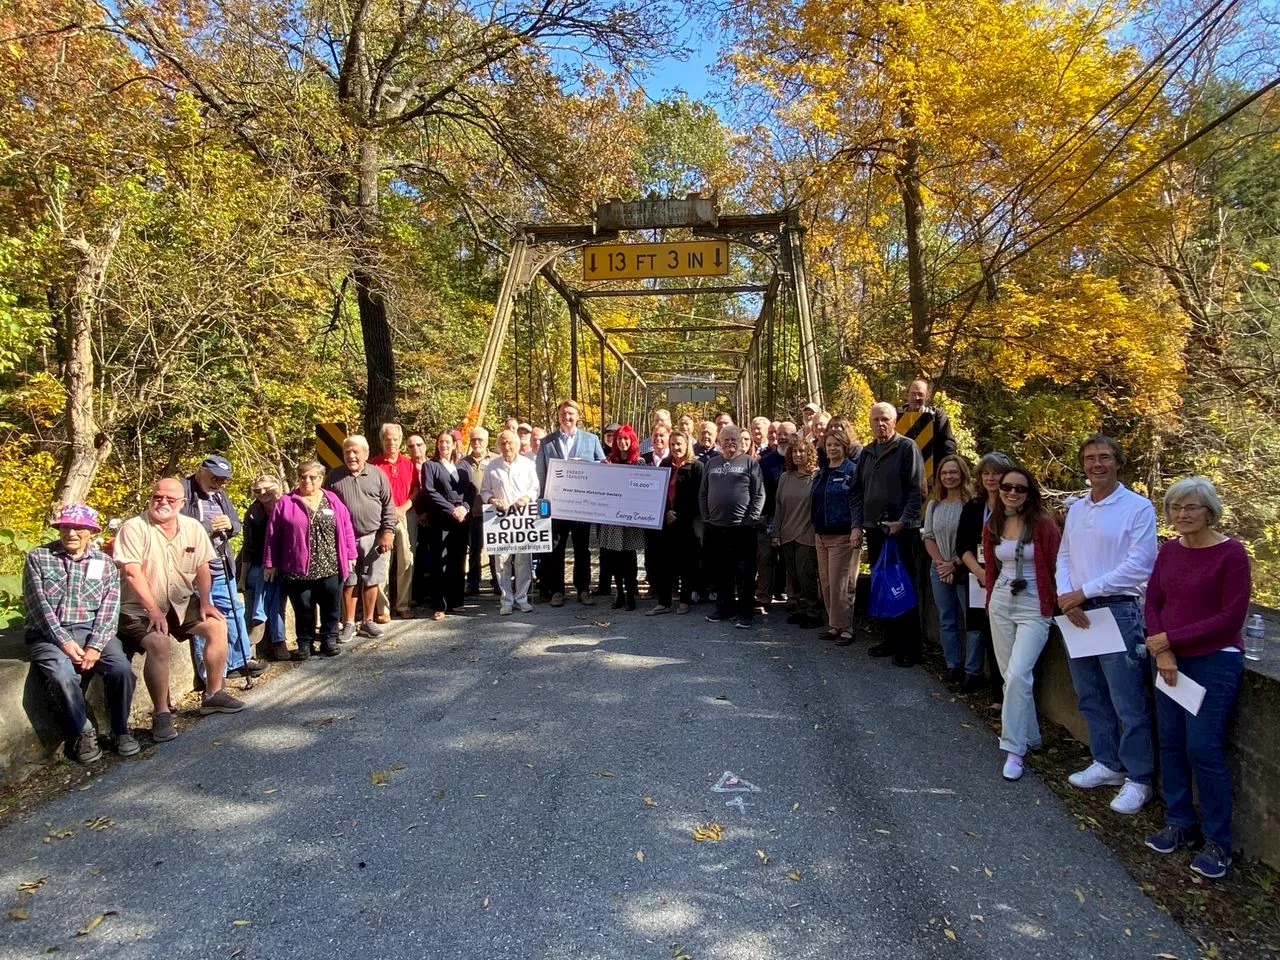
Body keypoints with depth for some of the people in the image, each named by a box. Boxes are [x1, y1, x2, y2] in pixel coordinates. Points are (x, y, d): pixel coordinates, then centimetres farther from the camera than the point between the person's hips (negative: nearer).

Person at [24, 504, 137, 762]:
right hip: (49, 634, -1)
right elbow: (38, 605, -4)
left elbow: (108, 610, 1)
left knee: (121, 668, -26)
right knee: (62, 676, -31)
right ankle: (82, 733, -7)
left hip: (91, 631, 1)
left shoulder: (105, 563, 9)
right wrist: (64, 641, -15)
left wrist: (94, 646, -15)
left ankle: (120, 731, -2)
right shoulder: (38, 557, 5)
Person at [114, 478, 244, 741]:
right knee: (158, 643, -29)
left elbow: (202, 568, 5)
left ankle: (212, 695, 8)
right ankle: (161, 714, -16)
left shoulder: (193, 528, 1)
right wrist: (153, 610, -26)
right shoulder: (134, 528, -15)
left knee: (218, 625, -6)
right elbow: (133, 572, -22)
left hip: (180, 602, 6)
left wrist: (205, 602, -6)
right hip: (139, 607, -6)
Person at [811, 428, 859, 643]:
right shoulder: (820, 473, 15)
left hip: (842, 536, -7)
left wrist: (856, 530, -18)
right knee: (826, 583, 10)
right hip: (821, 535, 7)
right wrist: (815, 530, 16)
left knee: (840, 585, -6)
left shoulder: (852, 470, -7)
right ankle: (834, 625, 20)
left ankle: (844, 628, 4)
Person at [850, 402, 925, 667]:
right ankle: (892, 638, 22)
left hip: (901, 530, -6)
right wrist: (857, 525, 6)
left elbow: (916, 489, -11)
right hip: (874, 530, 6)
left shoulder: (907, 448, -5)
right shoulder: (866, 453, 13)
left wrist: (904, 521, -19)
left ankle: (910, 646, 7)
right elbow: (857, 493, 15)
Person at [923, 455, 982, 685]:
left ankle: (973, 670, 5)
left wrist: (954, 564, -14)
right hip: (939, 570, 6)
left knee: (971, 621, -2)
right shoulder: (934, 504, 8)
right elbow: (927, 536, 9)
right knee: (946, 621, 11)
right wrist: (940, 562, -4)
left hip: (964, 569, -5)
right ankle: (953, 665, 21)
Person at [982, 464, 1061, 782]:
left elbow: (1054, 567, -6)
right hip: (1000, 603, 5)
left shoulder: (1043, 523, -9)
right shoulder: (992, 526, 6)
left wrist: (1054, 605, -6)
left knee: (1018, 674, -15)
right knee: (1011, 675, 11)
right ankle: (1029, 735, 29)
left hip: (1034, 607, -5)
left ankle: (1014, 749, -8)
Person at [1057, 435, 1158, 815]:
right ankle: (1107, 763, 30)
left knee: (1128, 704, 0)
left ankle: (1138, 778, 13)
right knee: (1091, 698, 16)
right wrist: (1066, 596, -6)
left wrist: (1083, 592, -16)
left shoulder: (1138, 507, -8)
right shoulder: (1076, 509, 12)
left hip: (1118, 612, -6)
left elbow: (1139, 565, -15)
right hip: (1078, 613, 7)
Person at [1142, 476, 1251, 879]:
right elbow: (1153, 602, 7)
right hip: (1171, 661, 5)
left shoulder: (1231, 553, -10)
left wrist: (1170, 639, -13)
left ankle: (1218, 842, 12)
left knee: (1203, 749, -5)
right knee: (1170, 744, 9)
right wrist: (1163, 653, -7)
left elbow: (1231, 618, -13)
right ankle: (1180, 824, 25)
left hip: (1214, 662, -5)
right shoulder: (1169, 550, 6)